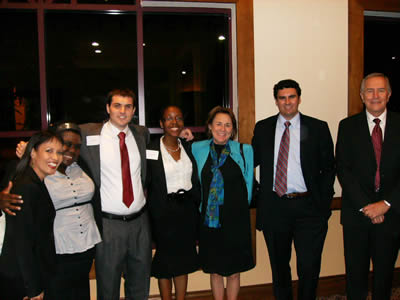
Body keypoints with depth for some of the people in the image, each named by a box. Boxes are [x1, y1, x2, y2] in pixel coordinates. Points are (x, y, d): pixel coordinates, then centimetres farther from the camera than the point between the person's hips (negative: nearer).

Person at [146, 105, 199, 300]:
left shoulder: (189, 147, 6)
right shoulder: (151, 150, -8)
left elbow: (196, 180, 10)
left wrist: (196, 207, 5)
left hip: (187, 211, 4)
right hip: (163, 213, -4)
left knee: (183, 261, 15)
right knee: (165, 263, 9)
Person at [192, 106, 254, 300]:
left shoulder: (244, 150, -1)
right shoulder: (197, 149, 1)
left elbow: (248, 185, 6)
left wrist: (239, 208, 5)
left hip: (236, 220, -1)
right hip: (209, 219, 1)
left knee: (233, 272, 11)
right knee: (215, 271, 13)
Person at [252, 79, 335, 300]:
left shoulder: (318, 128, 1)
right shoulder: (262, 128, 5)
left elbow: (328, 168, 3)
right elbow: (252, 160, 9)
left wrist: (324, 202, -4)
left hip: (309, 208, -1)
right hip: (274, 207, 2)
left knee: (309, 267, 3)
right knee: (279, 265, 17)